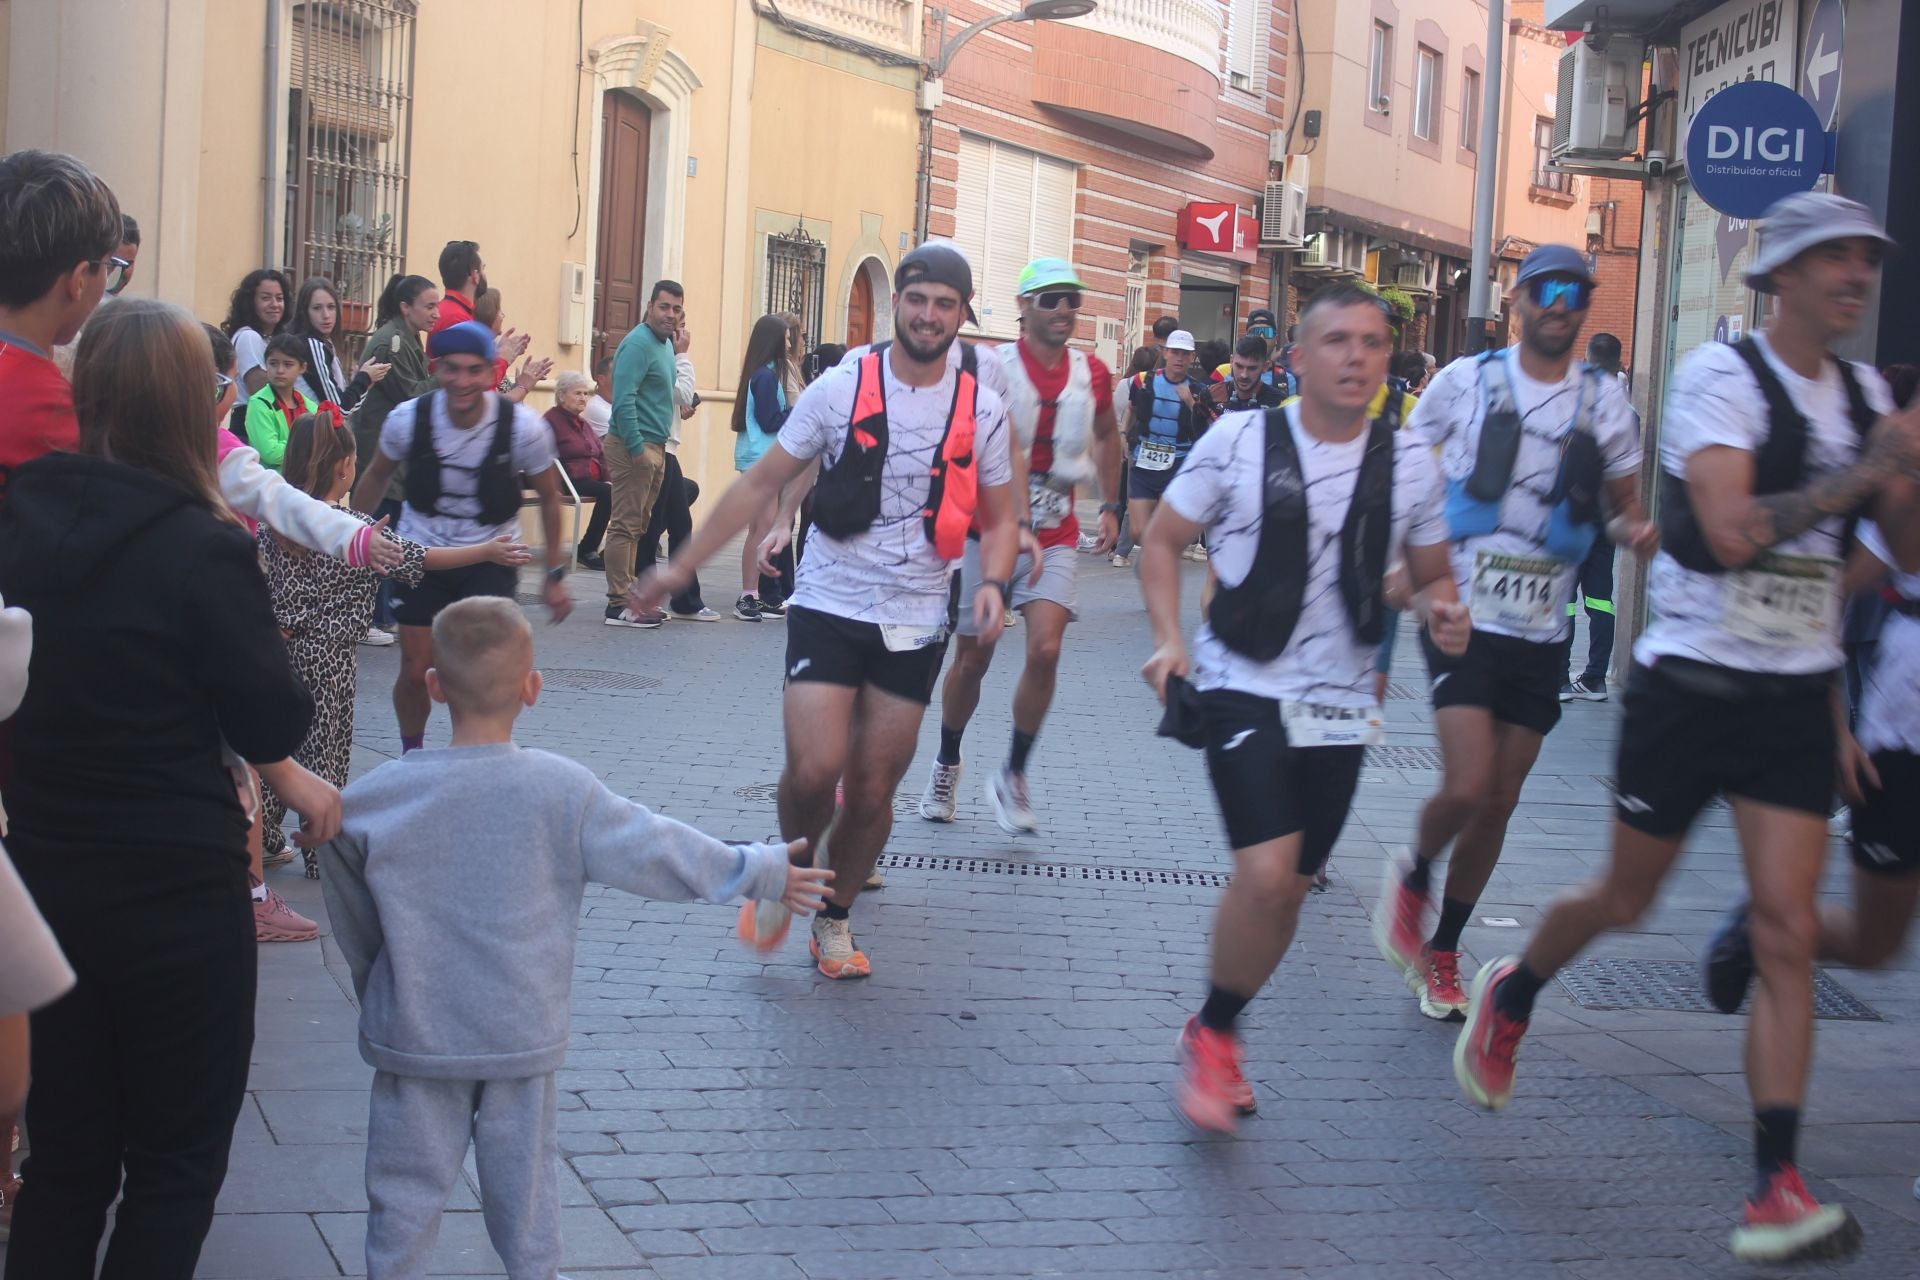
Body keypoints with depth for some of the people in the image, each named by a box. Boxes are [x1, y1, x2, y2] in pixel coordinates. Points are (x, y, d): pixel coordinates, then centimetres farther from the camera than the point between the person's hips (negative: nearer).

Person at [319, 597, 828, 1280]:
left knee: (406, 1190, 10)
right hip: (523, 1037, 0)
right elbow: (656, 851, -2)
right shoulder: (564, 791, -12)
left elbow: (353, 925, 3)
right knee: (525, 1179, 14)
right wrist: (763, 871, 12)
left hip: (415, 1037, 0)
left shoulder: (375, 799, -10)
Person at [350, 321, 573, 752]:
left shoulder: (523, 427, -19)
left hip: (491, 559, -1)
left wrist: (555, 574, 1)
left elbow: (549, 497, -2)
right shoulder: (408, 419, -16)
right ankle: (411, 755, 28)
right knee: (415, 671, 2)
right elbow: (377, 475, 5)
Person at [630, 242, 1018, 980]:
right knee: (815, 768, -16)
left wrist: (993, 584, -9)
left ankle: (834, 920, 27)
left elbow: (998, 517, 12)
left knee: (874, 789, 4)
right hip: (828, 608, -2)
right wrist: (681, 567, -2)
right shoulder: (841, 388, -4)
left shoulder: (981, 409, 1)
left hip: (915, 626, 2)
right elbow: (760, 484, 1)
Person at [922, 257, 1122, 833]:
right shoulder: (996, 368, -13)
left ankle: (1014, 775, 3)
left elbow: (1106, 436, 21)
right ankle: (947, 763, 32)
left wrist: (1110, 508, 17)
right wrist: (1020, 526, -37)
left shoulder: (1093, 375, 1)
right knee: (972, 659, 7)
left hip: (1054, 536, 2)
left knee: (1045, 651, -15)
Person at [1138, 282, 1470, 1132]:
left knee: (1290, 889, 10)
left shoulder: (1409, 464, 1)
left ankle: (1215, 1035, 32)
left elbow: (1429, 576, 13)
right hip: (1243, 687, -4)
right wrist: (1169, 639, -12)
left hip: (1339, 704, 4)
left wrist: (1441, 612, -10)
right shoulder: (1238, 440, -6)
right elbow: (1162, 542, 2)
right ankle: (1213, 1037, 3)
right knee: (1266, 870, -19)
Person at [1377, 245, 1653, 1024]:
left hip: (1543, 631, 3)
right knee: (1467, 788, -17)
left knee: (1500, 802, 7)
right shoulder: (1465, 382, -1)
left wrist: (1633, 530, -9)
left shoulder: (1604, 402, 6)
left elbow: (1624, 508, 15)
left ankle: (1442, 951, 23)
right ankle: (1413, 879, 16)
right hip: (1464, 616, -3)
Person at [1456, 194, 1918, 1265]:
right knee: (1626, 900, 11)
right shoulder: (1722, 375, -12)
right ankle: (1513, 994, 44)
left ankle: (1778, 1195, -5)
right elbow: (1732, 531, -24)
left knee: (1788, 933, -5)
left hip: (1798, 696, 4)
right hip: (1694, 681, -4)